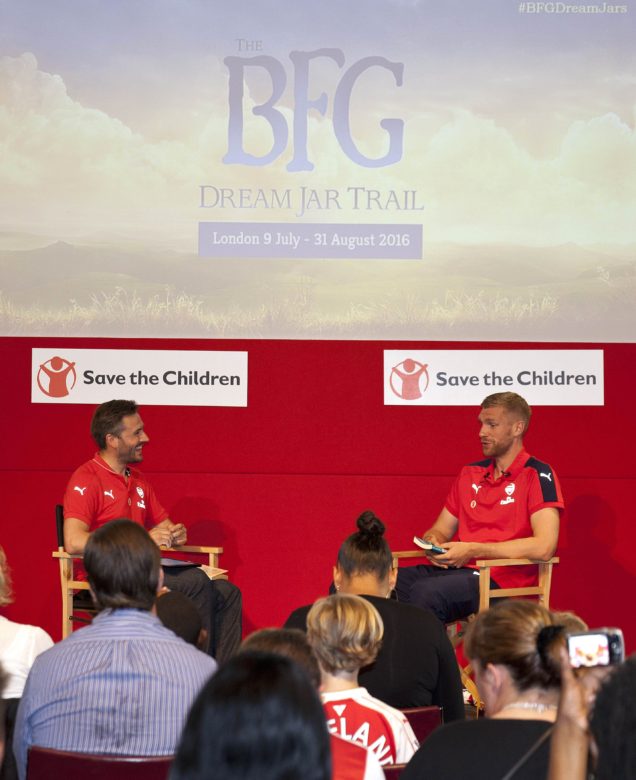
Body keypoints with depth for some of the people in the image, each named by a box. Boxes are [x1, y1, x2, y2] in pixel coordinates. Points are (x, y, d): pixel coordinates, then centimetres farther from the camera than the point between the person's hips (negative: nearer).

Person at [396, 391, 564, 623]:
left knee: (425, 591, -35)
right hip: (456, 569, 7)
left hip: (502, 579, -7)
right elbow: (441, 530, 26)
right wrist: (433, 543, -2)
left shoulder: (537, 475, -3)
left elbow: (543, 547, -15)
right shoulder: (470, 474, 19)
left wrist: (472, 550, -14)